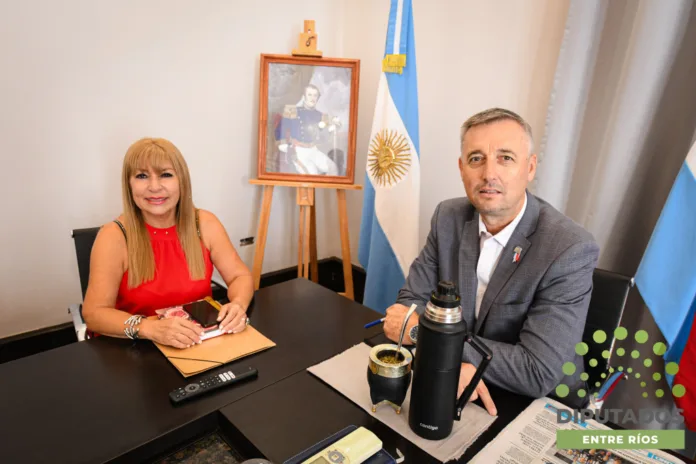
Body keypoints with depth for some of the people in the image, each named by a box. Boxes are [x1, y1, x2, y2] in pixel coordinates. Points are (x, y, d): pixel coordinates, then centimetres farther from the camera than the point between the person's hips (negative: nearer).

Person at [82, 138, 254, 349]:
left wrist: (238, 305, -23)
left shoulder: (205, 224, -7)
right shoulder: (114, 236, -13)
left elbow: (240, 276, -2)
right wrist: (151, 328, -32)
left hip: (200, 343, 2)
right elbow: (93, 313, -15)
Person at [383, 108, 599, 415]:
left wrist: (419, 330, -24)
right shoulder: (448, 217, -8)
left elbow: (538, 373, -24)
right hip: (451, 388, 3)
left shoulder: (571, 250, -21)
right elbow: (411, 299, -5)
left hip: (540, 405, -2)